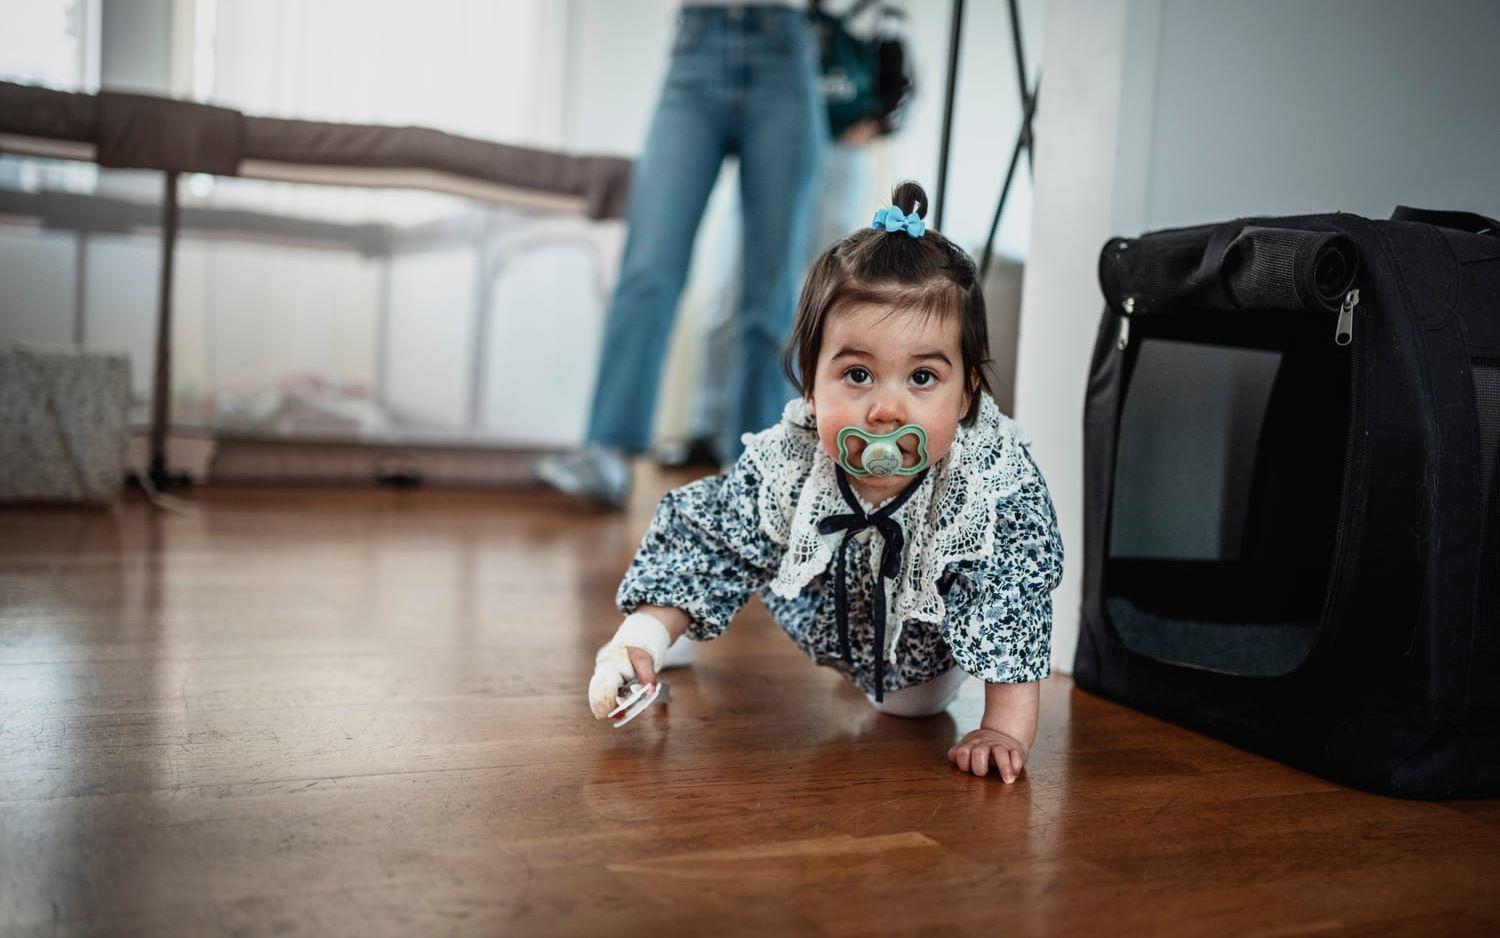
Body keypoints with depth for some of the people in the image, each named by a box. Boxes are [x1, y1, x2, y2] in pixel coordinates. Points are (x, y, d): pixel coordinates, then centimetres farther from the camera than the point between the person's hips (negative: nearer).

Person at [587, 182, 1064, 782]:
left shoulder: (1000, 489, -43)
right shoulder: (782, 467, -38)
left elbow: (1014, 610, -37)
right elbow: (703, 551, -26)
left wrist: (1005, 729, -41)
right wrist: (642, 640, -37)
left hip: (931, 618, -2)